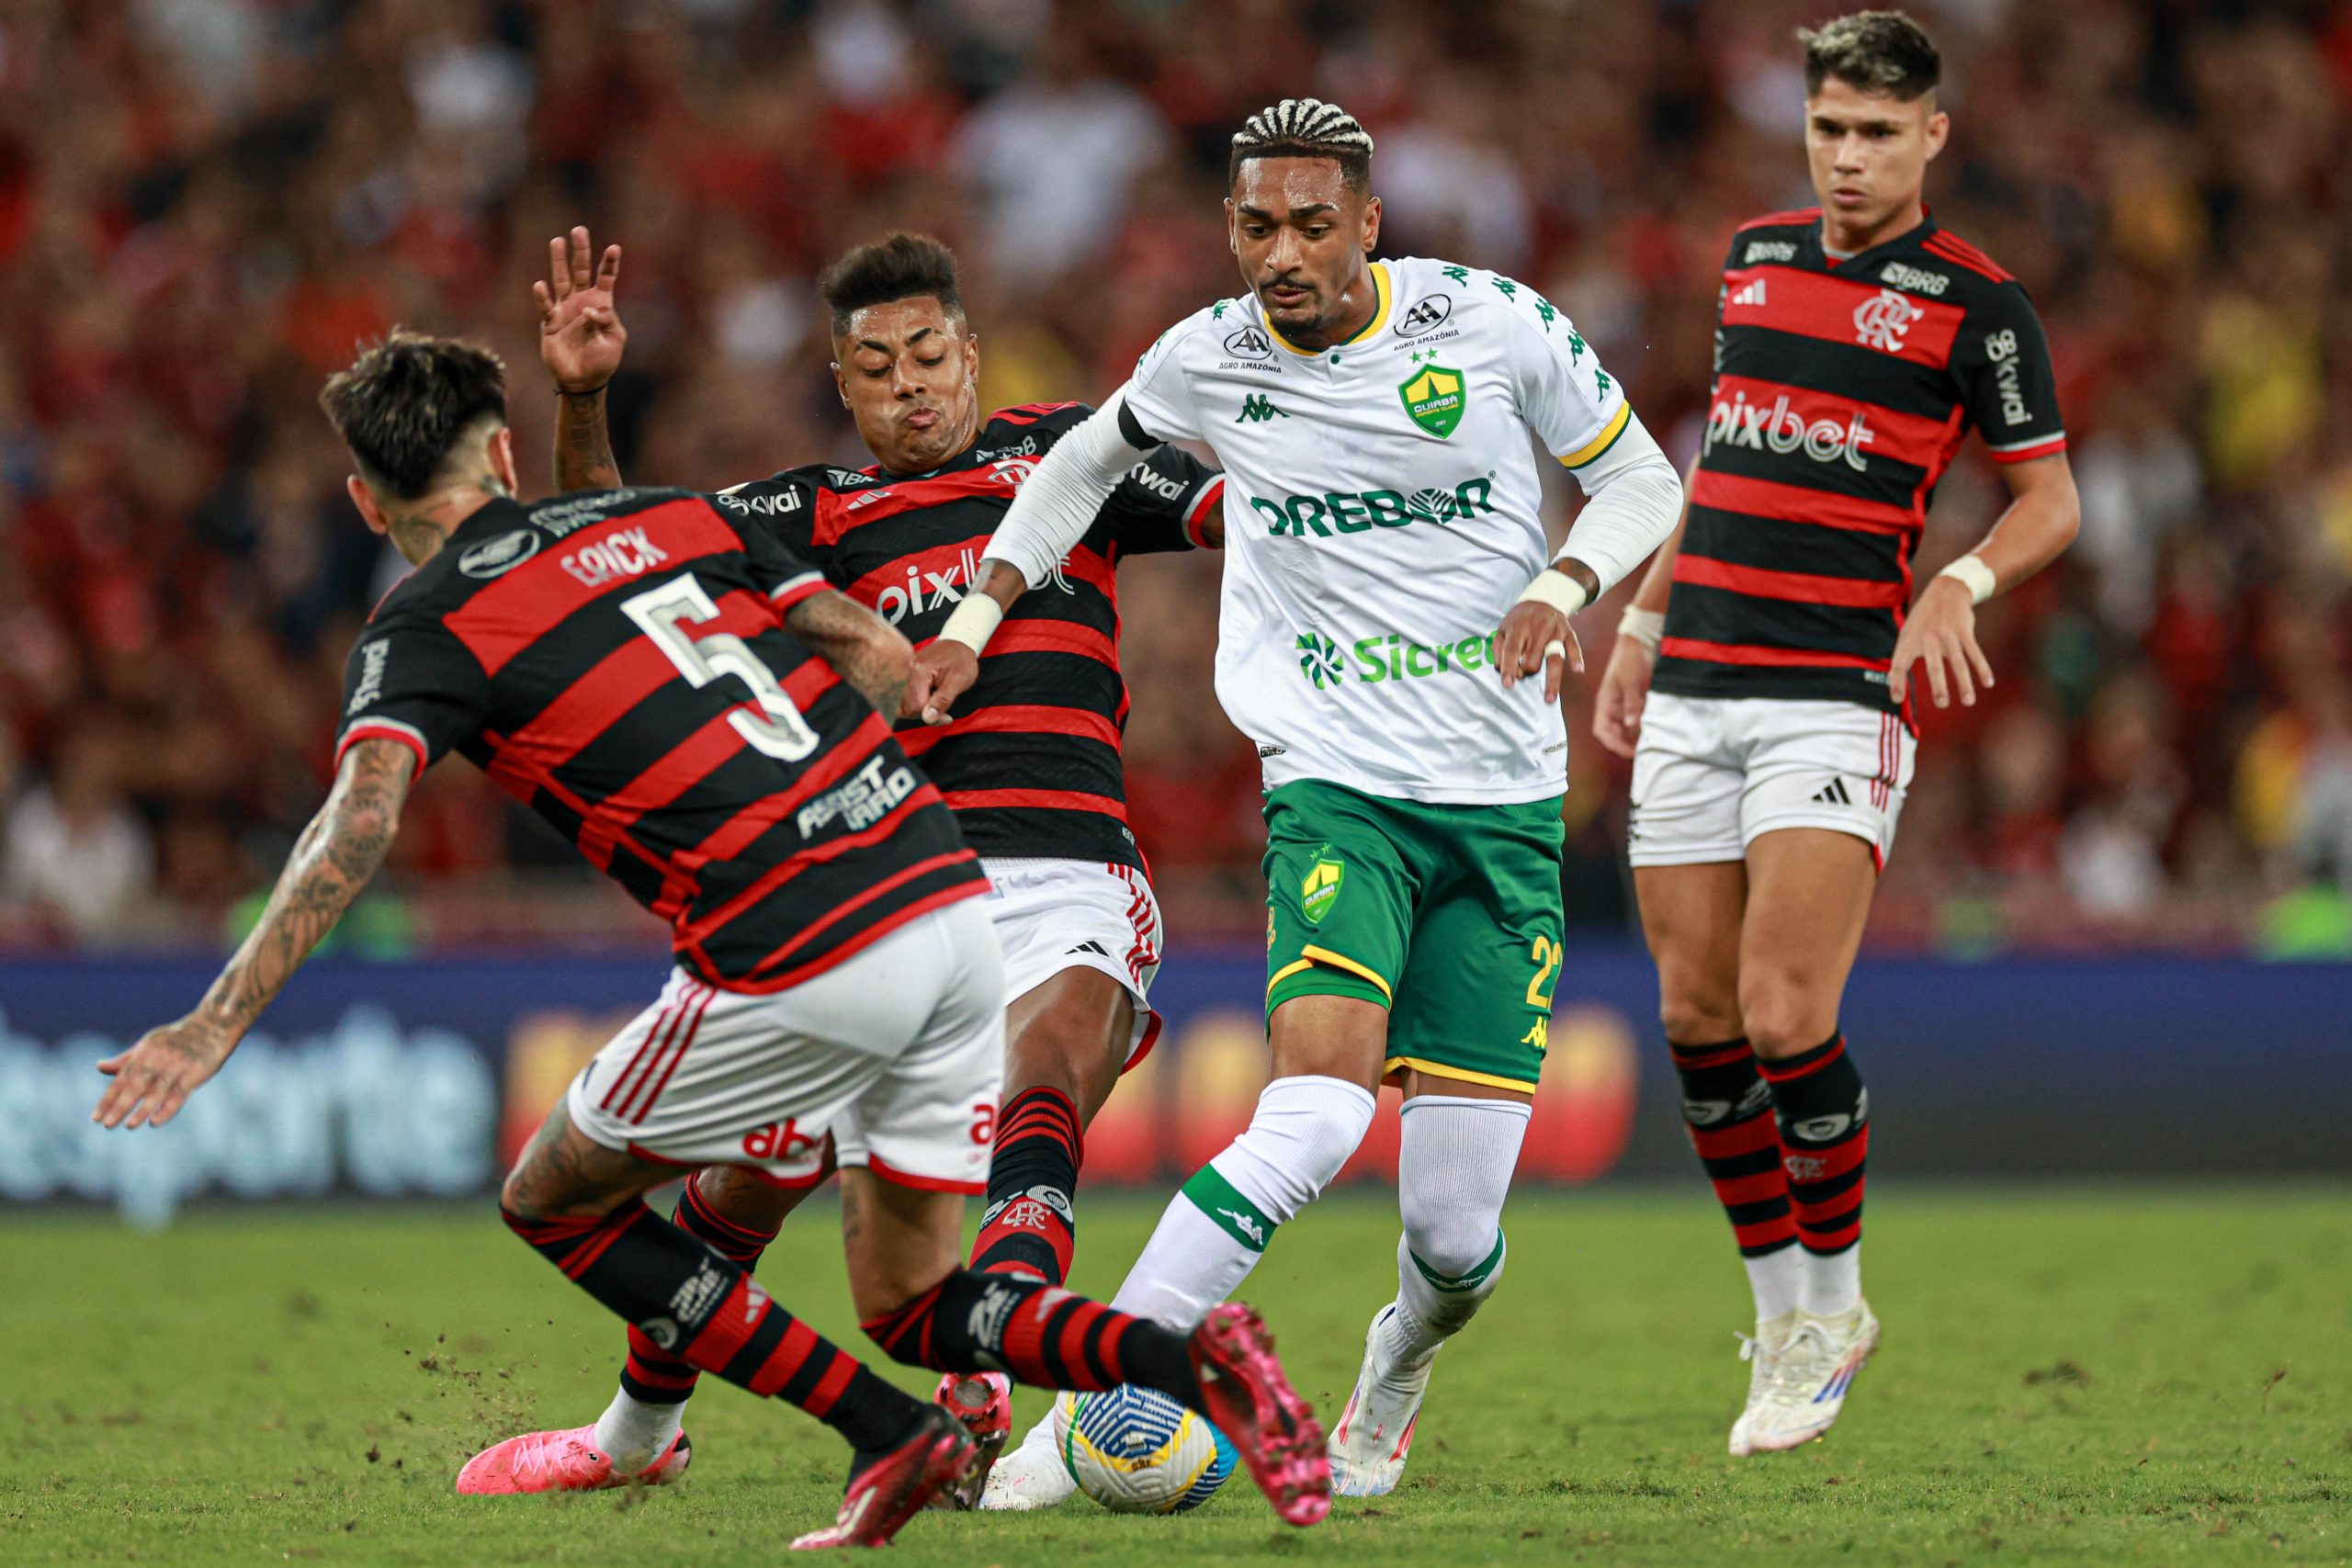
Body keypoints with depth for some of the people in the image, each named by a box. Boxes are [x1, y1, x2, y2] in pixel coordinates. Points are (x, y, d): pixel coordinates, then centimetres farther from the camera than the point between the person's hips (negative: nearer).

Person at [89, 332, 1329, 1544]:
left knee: (552, 1202, 16)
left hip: (798, 965, -6)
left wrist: (220, 1020, -18)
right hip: (950, 898, 6)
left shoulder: (424, 628, 3)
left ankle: (891, 1436, 7)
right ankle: (1188, 1357, -8)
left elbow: (358, 823, -14)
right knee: (908, 1306, 19)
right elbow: (881, 657, 16)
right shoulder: (668, 515, 20)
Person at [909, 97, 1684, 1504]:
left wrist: (1562, 590, -12)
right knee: (1316, 1116, -27)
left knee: (1456, 1227, -2)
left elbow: (1642, 479, 6)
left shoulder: (1491, 323, -6)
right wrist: (977, 619, 15)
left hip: (1505, 800, 1)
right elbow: (1087, 463, 21)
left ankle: (1394, 1380, 34)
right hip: (1337, 790, 0)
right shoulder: (1209, 360, -1)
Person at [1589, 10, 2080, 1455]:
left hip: (1841, 697, -6)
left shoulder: (1976, 303, -3)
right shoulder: (1757, 257, 14)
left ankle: (1835, 1302, 6)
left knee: (1785, 1016, -14)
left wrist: (1961, 582, -19)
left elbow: (2051, 500, 0)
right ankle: (1787, 1319, 17)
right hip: (1695, 687, 6)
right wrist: (1640, 618, 23)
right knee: (1700, 1020, 3)